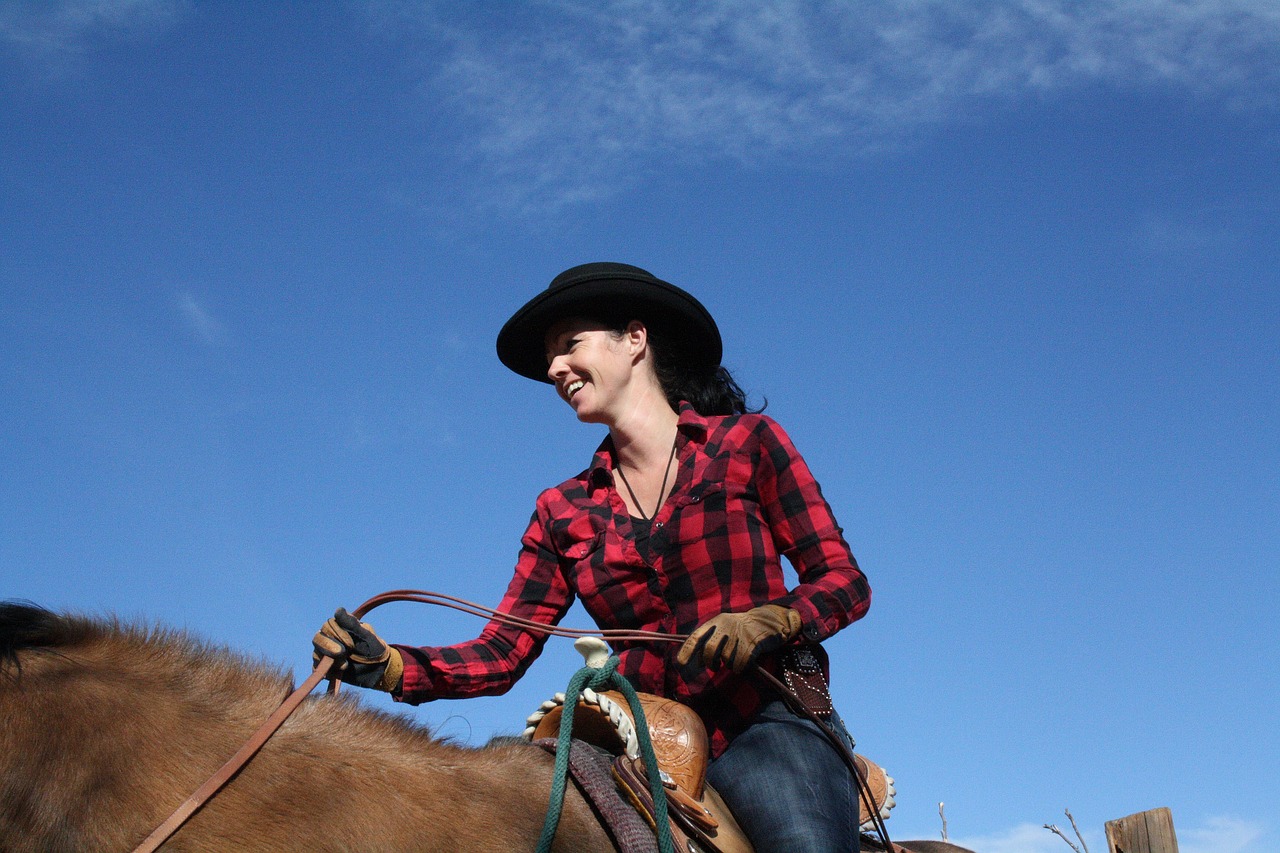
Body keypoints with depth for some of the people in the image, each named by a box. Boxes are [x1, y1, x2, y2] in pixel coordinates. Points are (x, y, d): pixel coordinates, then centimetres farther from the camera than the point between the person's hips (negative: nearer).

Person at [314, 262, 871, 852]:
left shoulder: (747, 442, 6)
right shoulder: (562, 512, 16)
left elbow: (844, 581, 3)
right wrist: (389, 666, -9)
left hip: (770, 724, -3)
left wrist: (767, 620, -17)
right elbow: (502, 654, 8)